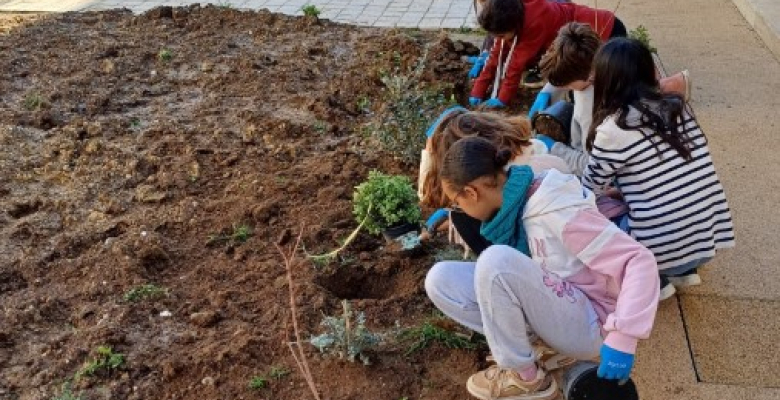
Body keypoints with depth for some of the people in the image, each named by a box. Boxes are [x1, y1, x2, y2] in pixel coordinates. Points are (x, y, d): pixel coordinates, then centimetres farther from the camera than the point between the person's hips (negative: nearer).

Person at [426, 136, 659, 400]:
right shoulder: (516, 202, -3)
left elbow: (640, 261, -27)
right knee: (440, 279, -8)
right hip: (550, 306, 7)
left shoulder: (558, 212, -25)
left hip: (586, 324, -7)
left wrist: (621, 340, -33)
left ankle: (526, 378, -12)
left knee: (496, 260, -32)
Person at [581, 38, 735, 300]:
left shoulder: (613, 128, -12)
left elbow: (592, 187, 2)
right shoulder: (677, 106, 4)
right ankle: (683, 271, 22)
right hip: (710, 235, 6)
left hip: (666, 248, -6)